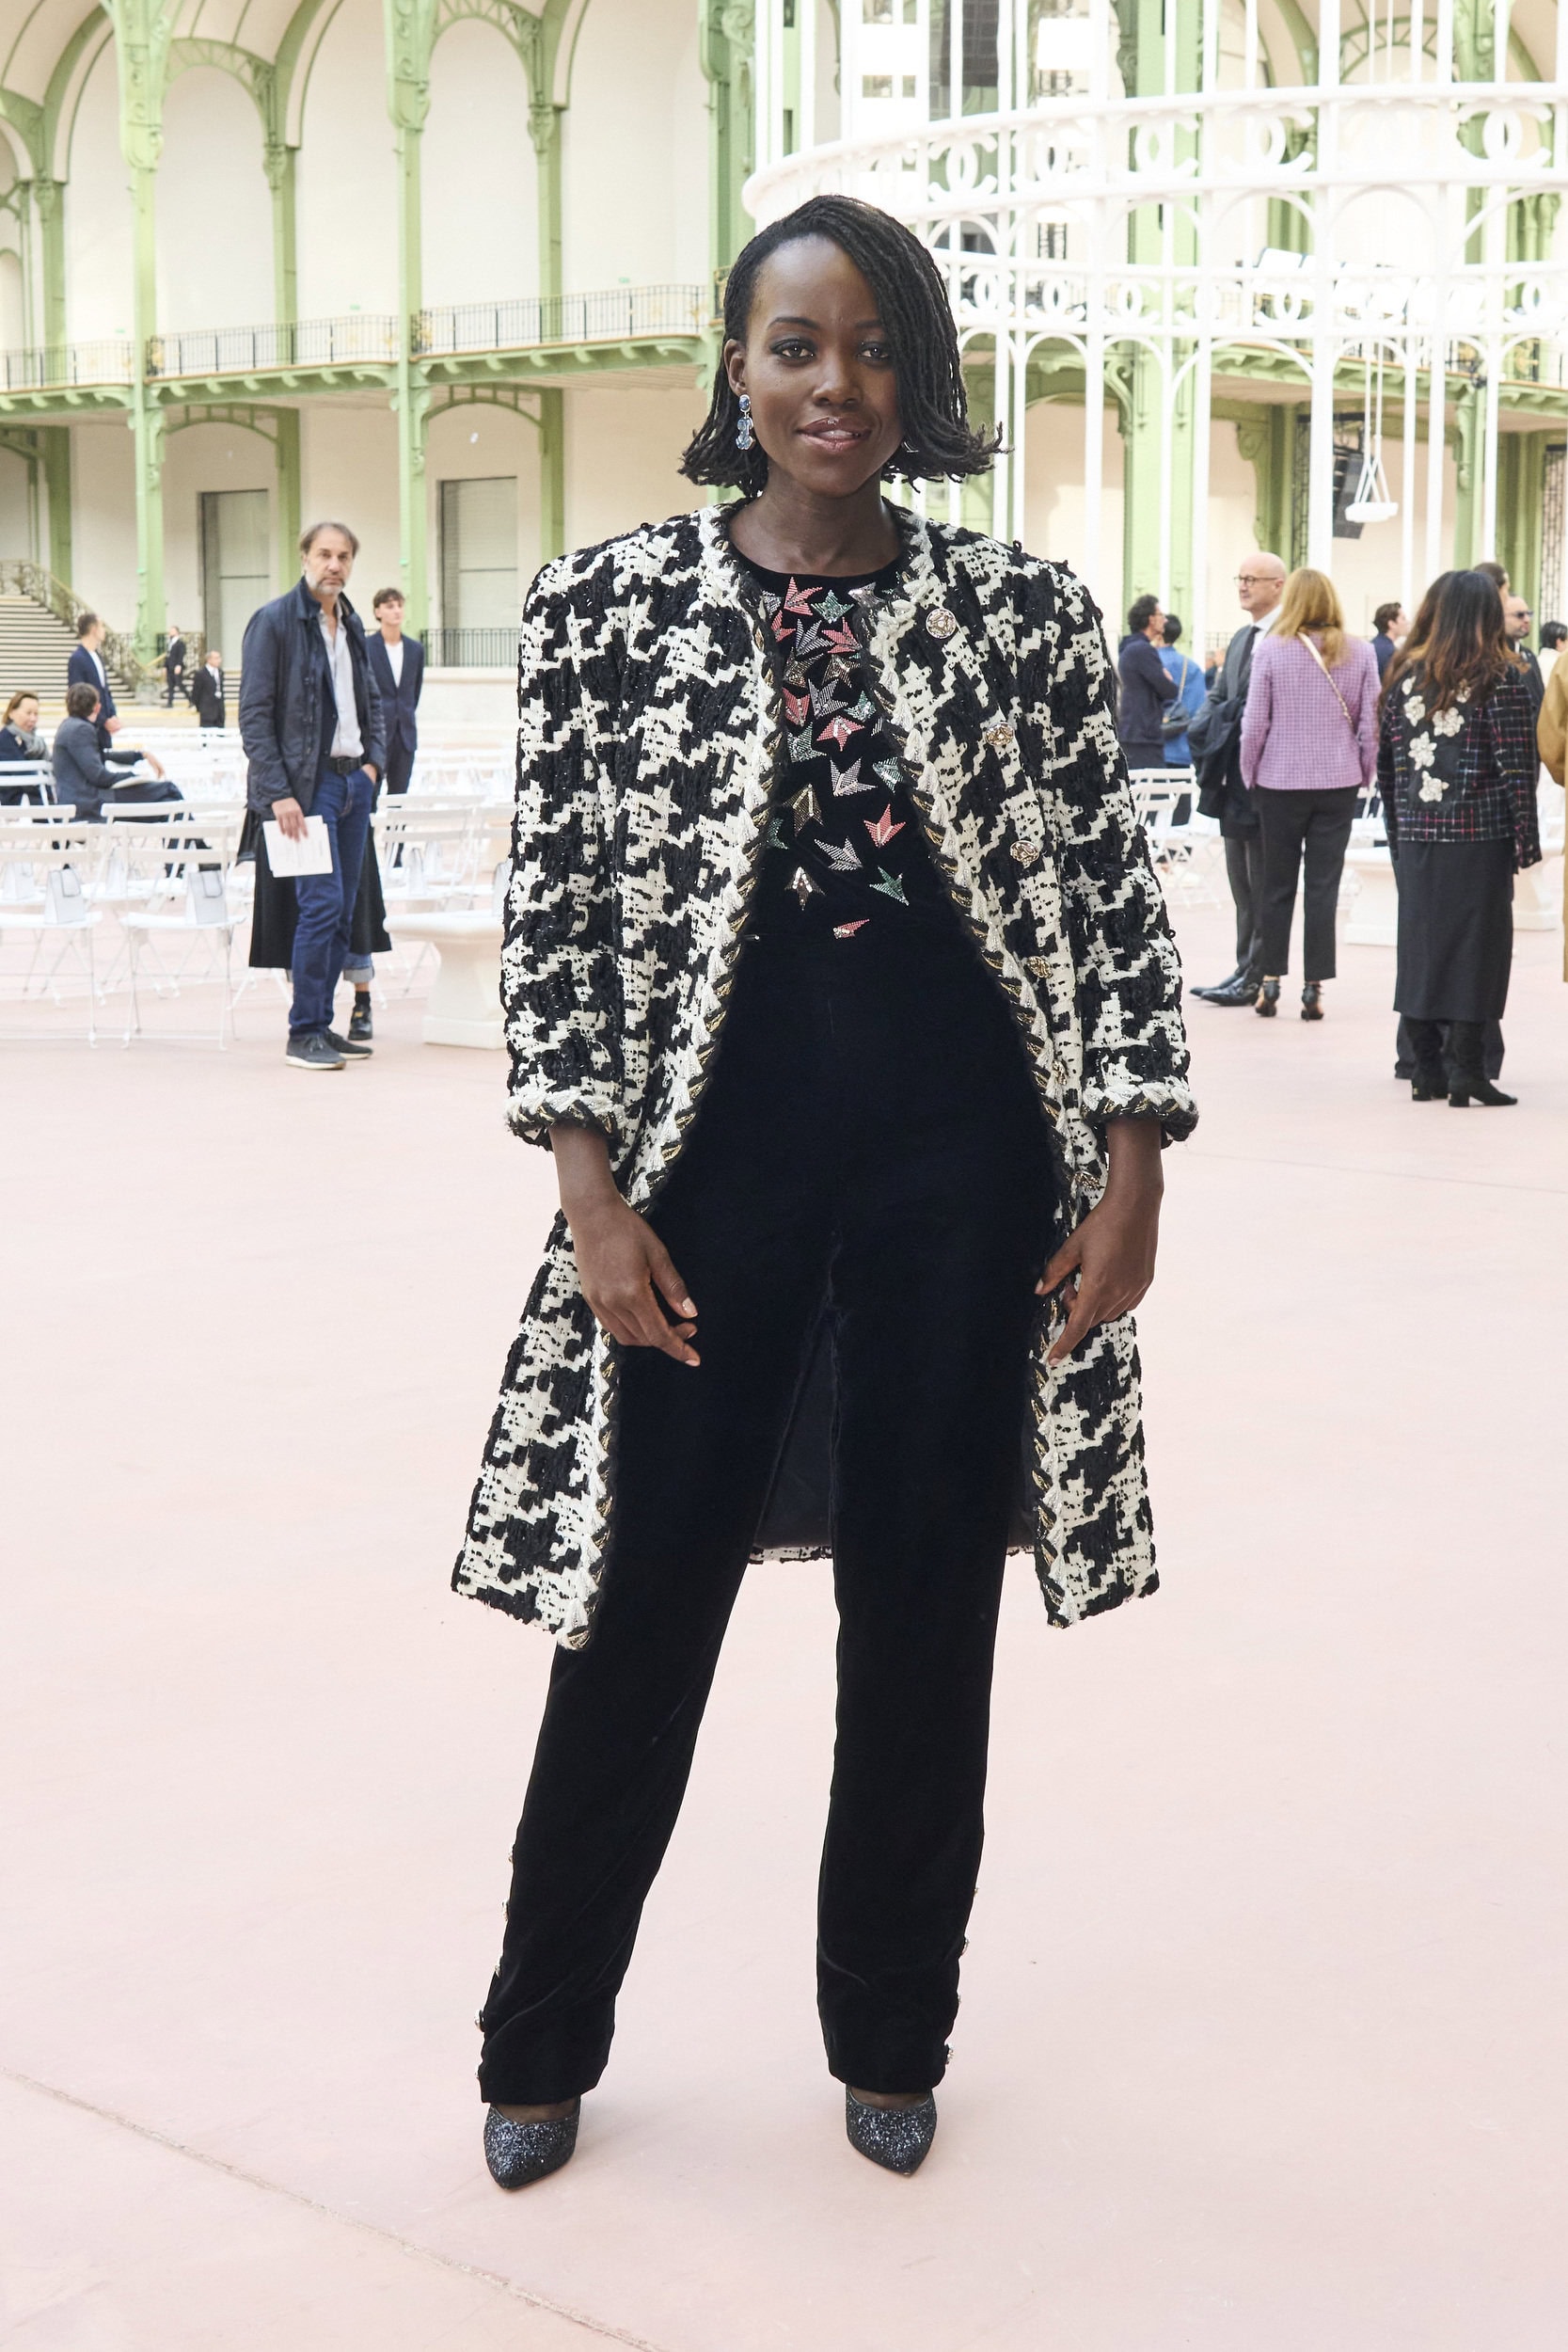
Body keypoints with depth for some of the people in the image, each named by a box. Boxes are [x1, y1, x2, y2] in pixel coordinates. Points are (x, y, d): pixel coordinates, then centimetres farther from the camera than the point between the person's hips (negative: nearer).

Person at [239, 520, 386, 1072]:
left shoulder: (352, 624, 14)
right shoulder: (274, 621, -7)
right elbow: (254, 715, -10)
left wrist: (374, 759, 8)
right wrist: (277, 793, -17)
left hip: (353, 780, 7)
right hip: (305, 783, -7)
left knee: (343, 910, 7)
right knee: (321, 903, -13)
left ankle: (322, 1025, 15)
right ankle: (303, 1033, -6)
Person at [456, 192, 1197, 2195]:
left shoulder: (1021, 611, 2)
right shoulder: (608, 605, -1)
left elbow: (1109, 898, 3)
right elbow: (556, 909, -2)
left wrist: (1129, 1172, -4)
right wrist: (594, 1197, -8)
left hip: (964, 1151, 1)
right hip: (712, 1147, -1)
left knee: (925, 1606, 11)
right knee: (644, 1603, 6)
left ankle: (889, 2036, 31)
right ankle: (541, 2047, 27)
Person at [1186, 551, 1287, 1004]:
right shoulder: (1241, 639, 18)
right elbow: (1219, 695, 21)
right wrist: (1205, 729, 2)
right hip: (1236, 778, 9)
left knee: (1262, 882, -4)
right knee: (1241, 880, 12)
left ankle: (1256, 978, 0)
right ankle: (1246, 971, 18)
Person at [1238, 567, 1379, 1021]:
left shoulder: (1270, 651, -6)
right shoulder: (1360, 654, -1)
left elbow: (1254, 724, -5)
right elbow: (1371, 724, 0)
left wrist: (1249, 776, 7)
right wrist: (1366, 776, 13)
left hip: (1281, 781, -1)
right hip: (1339, 782, 1)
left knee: (1278, 883, 10)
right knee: (1324, 885, 4)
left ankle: (1271, 981, 12)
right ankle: (1314, 987, 4)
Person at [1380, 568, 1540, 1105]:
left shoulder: (1406, 675, 6)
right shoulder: (1499, 679, -7)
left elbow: (1386, 764, 9)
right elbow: (1516, 767, -9)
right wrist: (1527, 839, -4)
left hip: (1416, 837, 4)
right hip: (1479, 839, -4)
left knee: (1419, 944, 10)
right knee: (1476, 946, 0)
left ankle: (1426, 1069, 14)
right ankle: (1466, 1072, -2)